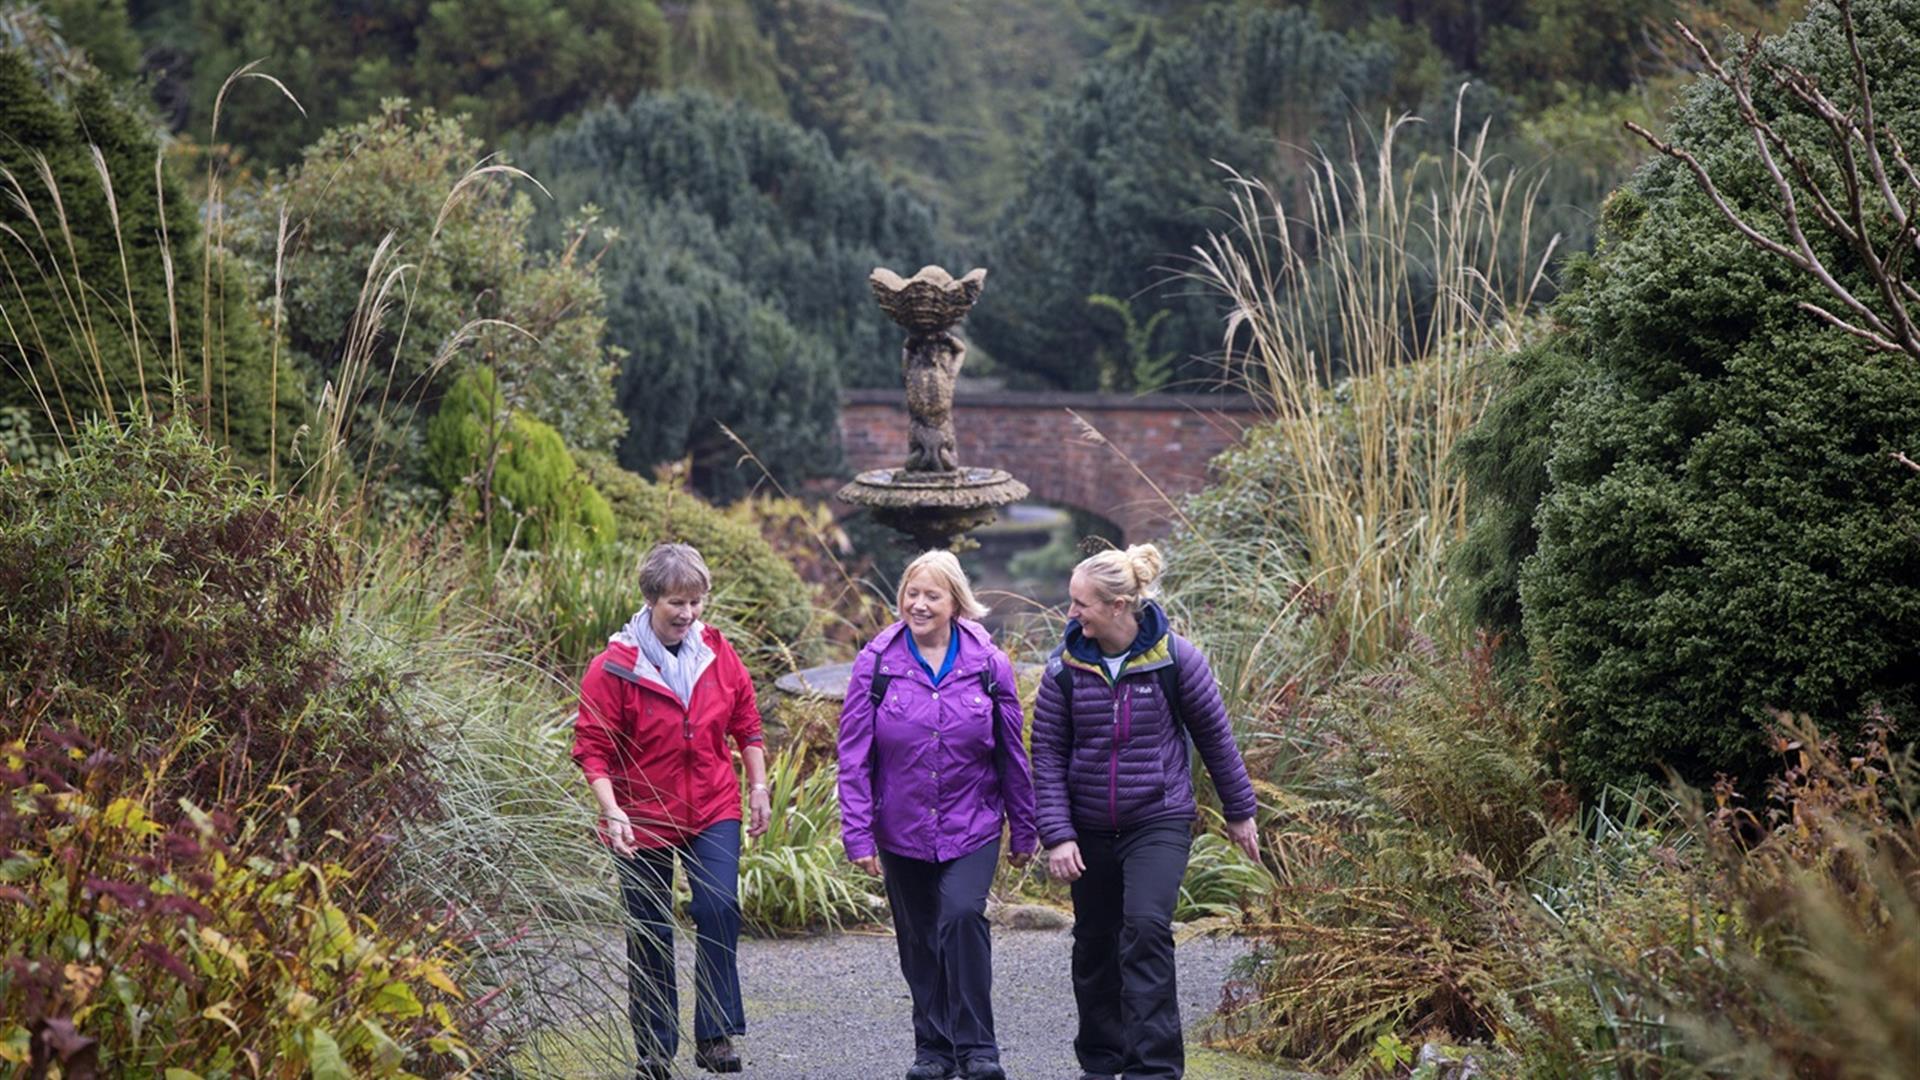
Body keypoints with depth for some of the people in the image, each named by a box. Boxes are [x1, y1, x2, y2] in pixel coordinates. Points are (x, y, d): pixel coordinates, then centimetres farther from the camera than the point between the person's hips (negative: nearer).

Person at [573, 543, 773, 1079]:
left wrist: (758, 787, 6)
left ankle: (715, 1035, -9)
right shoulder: (614, 666, -13)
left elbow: (746, 721, 10)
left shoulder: (717, 651, -1)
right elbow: (593, 748, -11)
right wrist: (613, 813, -21)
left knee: (720, 908, -17)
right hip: (643, 818, -2)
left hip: (713, 812, 2)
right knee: (649, 935, 7)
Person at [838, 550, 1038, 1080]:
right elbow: (854, 754, -3)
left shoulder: (988, 664, -3)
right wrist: (858, 833, -7)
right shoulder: (876, 663, -4)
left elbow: (1012, 753, 4)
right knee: (919, 939, 9)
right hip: (902, 831, 2)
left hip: (971, 827, -2)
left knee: (962, 917, -19)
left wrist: (1023, 831, 8)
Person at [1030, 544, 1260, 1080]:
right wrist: (1057, 834, -9)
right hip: (1090, 829, 3)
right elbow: (1048, 754, -2)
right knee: (1094, 943, 11)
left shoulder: (1175, 658, -10)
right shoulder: (1065, 668, -6)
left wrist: (1239, 811, 10)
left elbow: (1214, 734, 2)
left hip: (1160, 821, -3)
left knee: (1146, 929, -19)